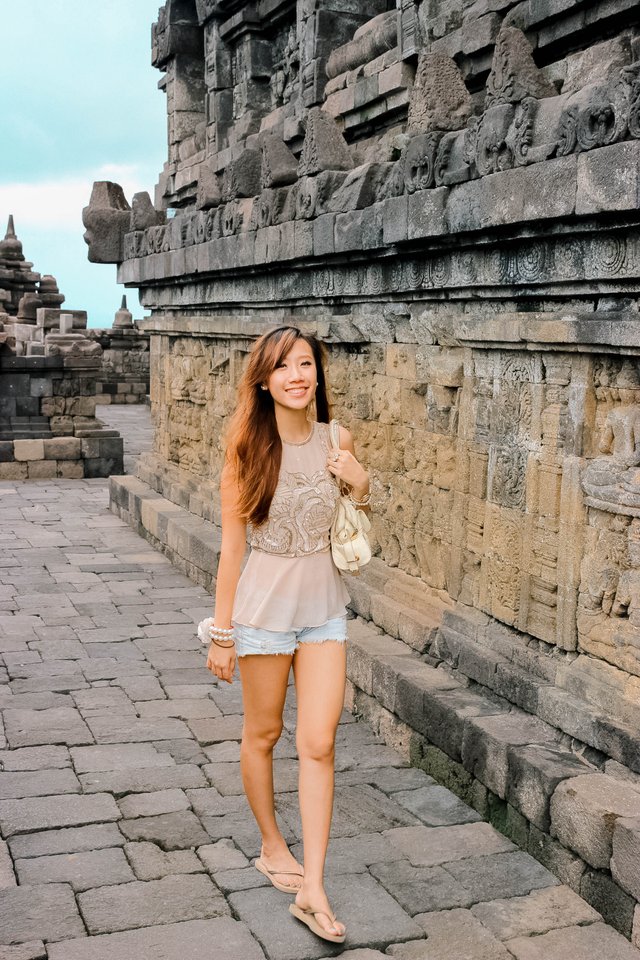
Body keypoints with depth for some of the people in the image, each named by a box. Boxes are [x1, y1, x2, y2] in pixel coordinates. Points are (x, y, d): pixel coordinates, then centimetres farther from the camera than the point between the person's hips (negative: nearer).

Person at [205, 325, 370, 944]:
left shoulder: (336, 441, -2)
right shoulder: (247, 448, -12)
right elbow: (231, 545, -8)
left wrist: (360, 484, -9)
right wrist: (222, 633, -6)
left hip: (324, 606, 3)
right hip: (266, 604, -3)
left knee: (318, 743, 0)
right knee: (263, 735, 13)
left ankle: (312, 889, 8)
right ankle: (272, 847, 37)